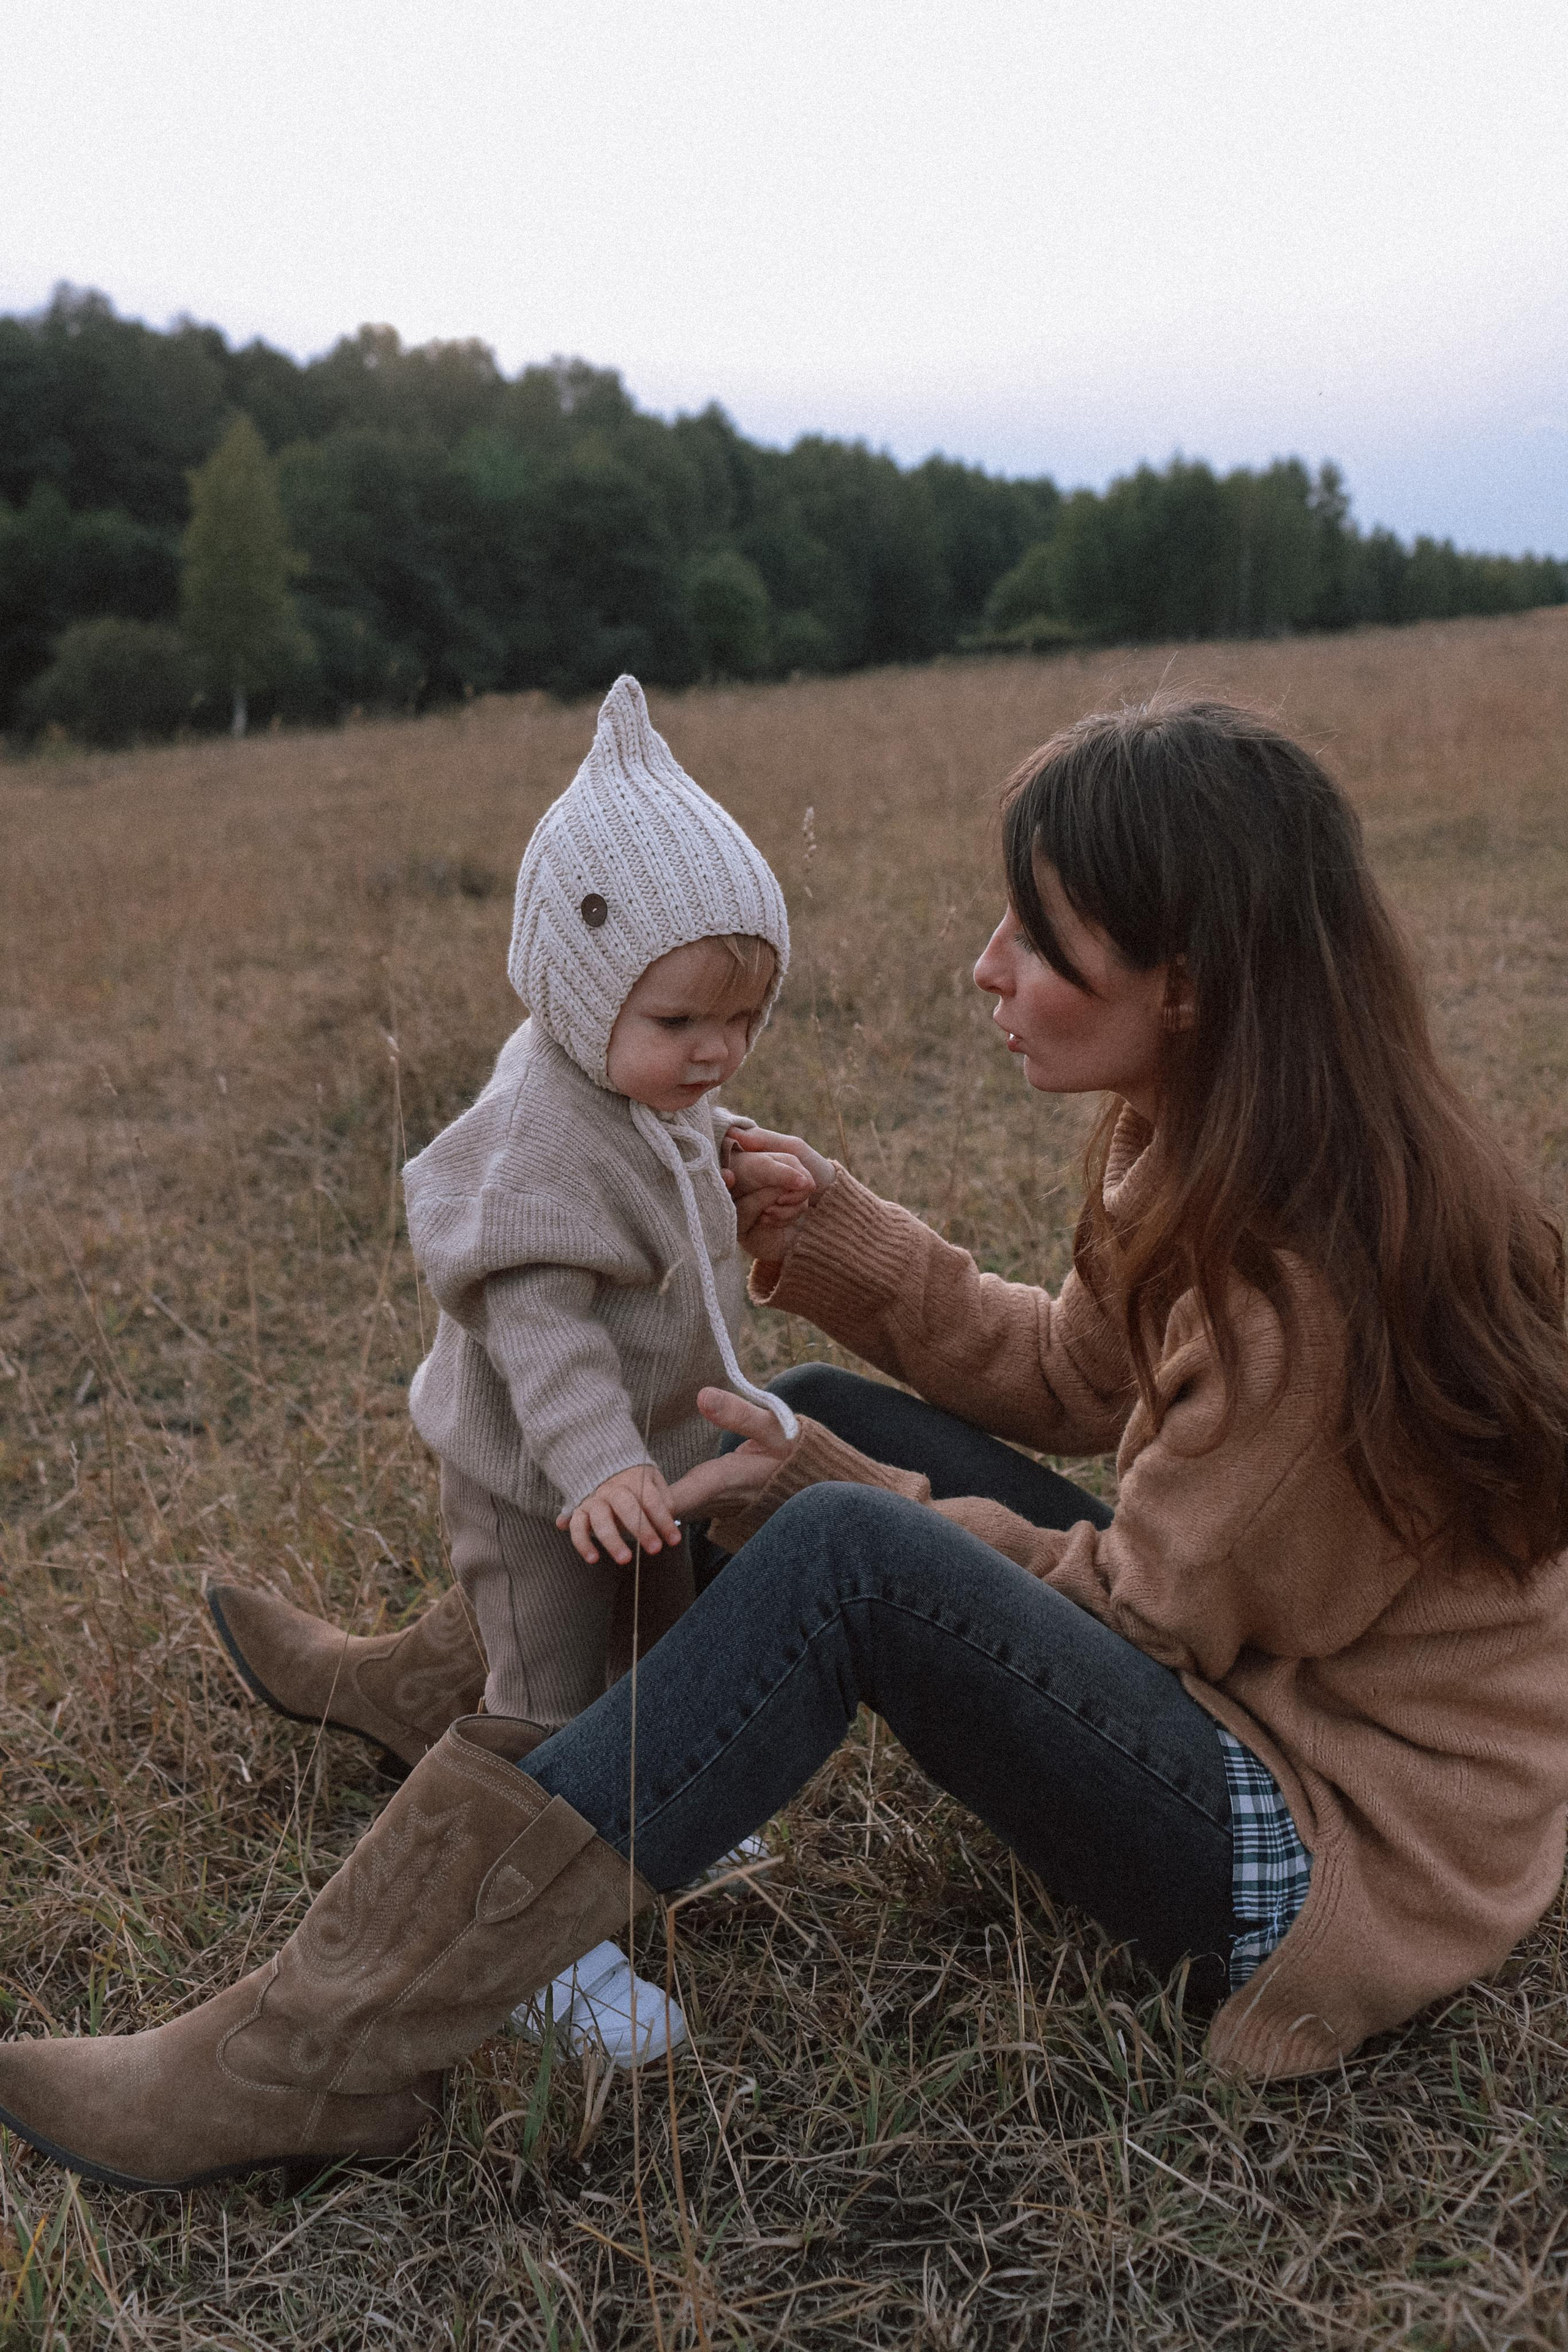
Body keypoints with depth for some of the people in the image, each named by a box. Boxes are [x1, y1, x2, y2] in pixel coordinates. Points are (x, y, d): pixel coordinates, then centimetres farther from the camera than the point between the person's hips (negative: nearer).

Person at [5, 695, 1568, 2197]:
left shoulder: (1314, 1284, -28)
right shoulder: (1206, 1147, -1)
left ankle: (323, 2058, -24)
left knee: (841, 1554, -30)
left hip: (1348, 1847, -9)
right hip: (1250, 1676, 9)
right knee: (834, 1414, 7)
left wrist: (849, 1495, -15)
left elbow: (1148, 1612, -18)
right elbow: (1075, 1379, 10)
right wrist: (839, 1239, 0)